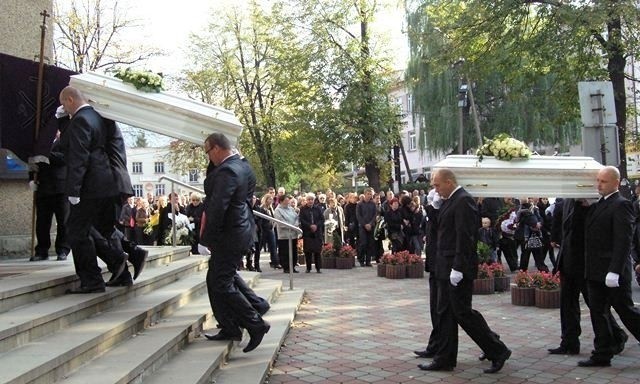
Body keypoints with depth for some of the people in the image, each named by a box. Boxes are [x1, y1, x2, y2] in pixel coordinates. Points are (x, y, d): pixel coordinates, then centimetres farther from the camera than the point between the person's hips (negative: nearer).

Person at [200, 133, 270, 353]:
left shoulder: (226, 171, -20)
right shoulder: (243, 166, 11)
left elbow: (217, 208, -24)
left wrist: (207, 238, -16)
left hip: (228, 235, -10)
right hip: (242, 230, 10)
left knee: (222, 284, -4)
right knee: (215, 280, 16)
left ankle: (256, 325, 0)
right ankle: (230, 327, 21)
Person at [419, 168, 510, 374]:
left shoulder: (463, 201, -16)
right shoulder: (450, 201, 14)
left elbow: (465, 237, -22)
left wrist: (457, 268, -24)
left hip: (458, 269, -10)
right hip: (446, 268, 10)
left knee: (463, 313, -3)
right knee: (445, 313, 12)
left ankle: (497, 351, 11)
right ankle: (444, 359, 19)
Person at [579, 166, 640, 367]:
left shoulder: (621, 205, -12)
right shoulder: (598, 205, 14)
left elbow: (623, 241, -19)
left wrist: (614, 271, -24)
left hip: (612, 272, -8)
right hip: (595, 272, 8)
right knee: (597, 313, 10)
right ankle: (602, 355, 17)